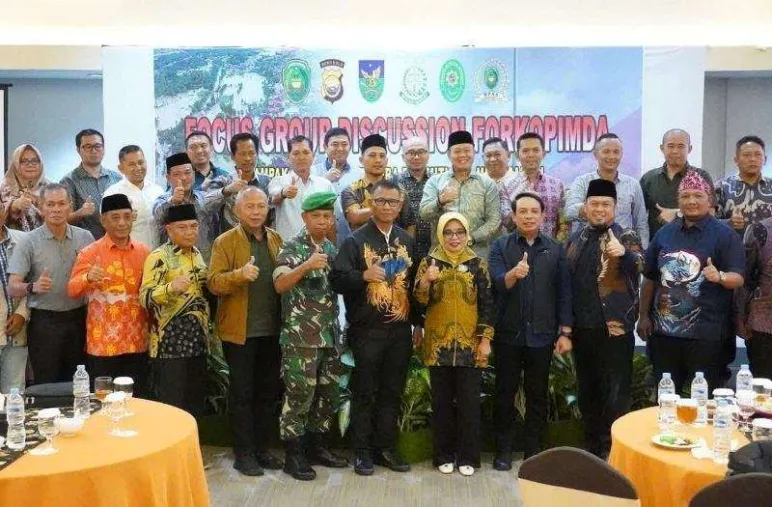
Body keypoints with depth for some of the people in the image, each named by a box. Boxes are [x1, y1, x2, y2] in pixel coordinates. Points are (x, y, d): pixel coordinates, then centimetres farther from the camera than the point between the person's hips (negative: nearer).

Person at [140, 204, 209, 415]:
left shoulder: (197, 254, 12)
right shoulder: (159, 257, -11)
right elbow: (145, 297, -20)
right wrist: (171, 287, -36)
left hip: (197, 341, 7)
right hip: (170, 344, -7)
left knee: (195, 403, 13)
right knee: (171, 406, -2)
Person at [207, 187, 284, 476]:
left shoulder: (276, 240, 11)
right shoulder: (225, 242, -2)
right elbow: (213, 283, -12)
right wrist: (240, 274, -29)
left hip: (272, 330, 5)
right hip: (239, 331, -4)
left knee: (269, 391, 11)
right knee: (242, 393, 3)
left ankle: (261, 448, 23)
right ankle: (243, 453, 14)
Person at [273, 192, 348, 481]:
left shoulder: (331, 248, 13)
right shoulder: (293, 246, -7)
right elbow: (279, 284, -19)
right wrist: (306, 266, -31)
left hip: (329, 334, 7)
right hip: (300, 336, -7)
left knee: (329, 392, 12)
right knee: (299, 393, -3)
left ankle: (317, 446, 25)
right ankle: (293, 454, 8)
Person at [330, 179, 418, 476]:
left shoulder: (407, 242, 12)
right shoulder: (356, 240, -2)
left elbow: (415, 283, 15)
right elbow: (337, 280, -10)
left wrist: (418, 324, 12)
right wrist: (363, 275, -28)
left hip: (400, 330, 4)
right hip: (367, 330, -4)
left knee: (392, 393, 10)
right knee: (365, 393, 5)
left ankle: (386, 448, 22)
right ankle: (362, 451, 16)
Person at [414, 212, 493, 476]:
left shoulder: (477, 264, 2)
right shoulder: (429, 262, 3)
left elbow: (487, 304, 2)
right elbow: (419, 304, -1)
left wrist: (485, 339, -4)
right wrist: (425, 282, -19)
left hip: (470, 344, 0)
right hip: (438, 343, 1)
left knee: (469, 401, 2)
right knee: (442, 401, 7)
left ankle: (467, 456, 14)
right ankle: (444, 456, 18)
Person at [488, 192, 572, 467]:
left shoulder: (555, 249, 5)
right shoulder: (500, 247, 0)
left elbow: (564, 292, 5)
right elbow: (497, 283, -15)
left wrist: (565, 332, 0)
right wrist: (513, 274, -36)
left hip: (542, 335, 1)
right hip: (508, 334, -1)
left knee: (538, 395, 9)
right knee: (505, 393, 7)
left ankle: (533, 449, 22)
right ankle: (503, 449, 19)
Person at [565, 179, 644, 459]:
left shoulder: (626, 236, -2)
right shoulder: (574, 240, 12)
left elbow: (640, 265, -22)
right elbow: (565, 282, 14)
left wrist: (623, 253, -43)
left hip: (615, 327, -5)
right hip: (582, 328, 5)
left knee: (616, 393, -1)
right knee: (587, 391, 13)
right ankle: (592, 447, 25)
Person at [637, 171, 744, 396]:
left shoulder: (725, 234, -3)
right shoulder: (665, 233, 9)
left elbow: (738, 278, -9)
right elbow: (650, 278, 13)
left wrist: (719, 276, -31)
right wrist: (644, 316, 9)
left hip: (705, 333, -4)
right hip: (663, 329, 4)